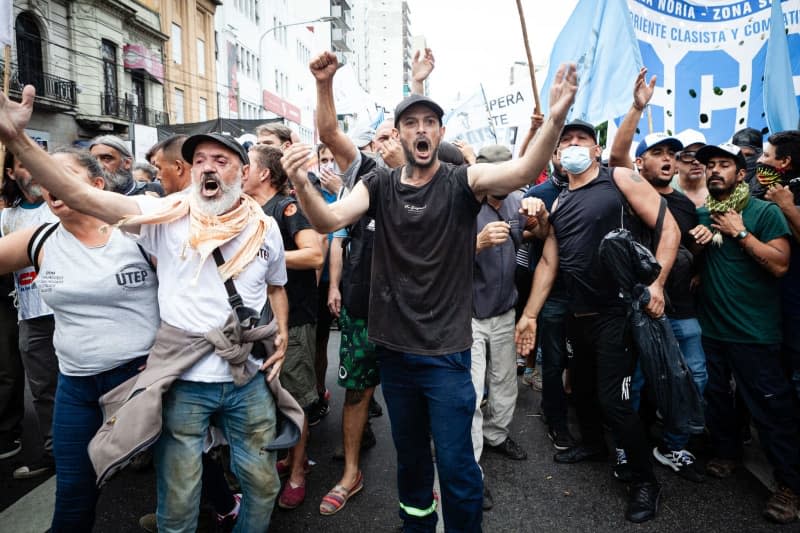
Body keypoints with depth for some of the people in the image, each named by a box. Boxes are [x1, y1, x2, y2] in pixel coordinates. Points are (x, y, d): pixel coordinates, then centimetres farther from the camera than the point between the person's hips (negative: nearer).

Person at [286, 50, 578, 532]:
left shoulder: (462, 182, -7)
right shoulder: (380, 185, 1)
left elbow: (524, 171, -24)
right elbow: (329, 220, -12)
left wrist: (556, 118, -40)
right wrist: (301, 184, -32)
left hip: (447, 352, -3)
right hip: (394, 348, 4)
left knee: (456, 465, 5)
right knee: (410, 457, 22)